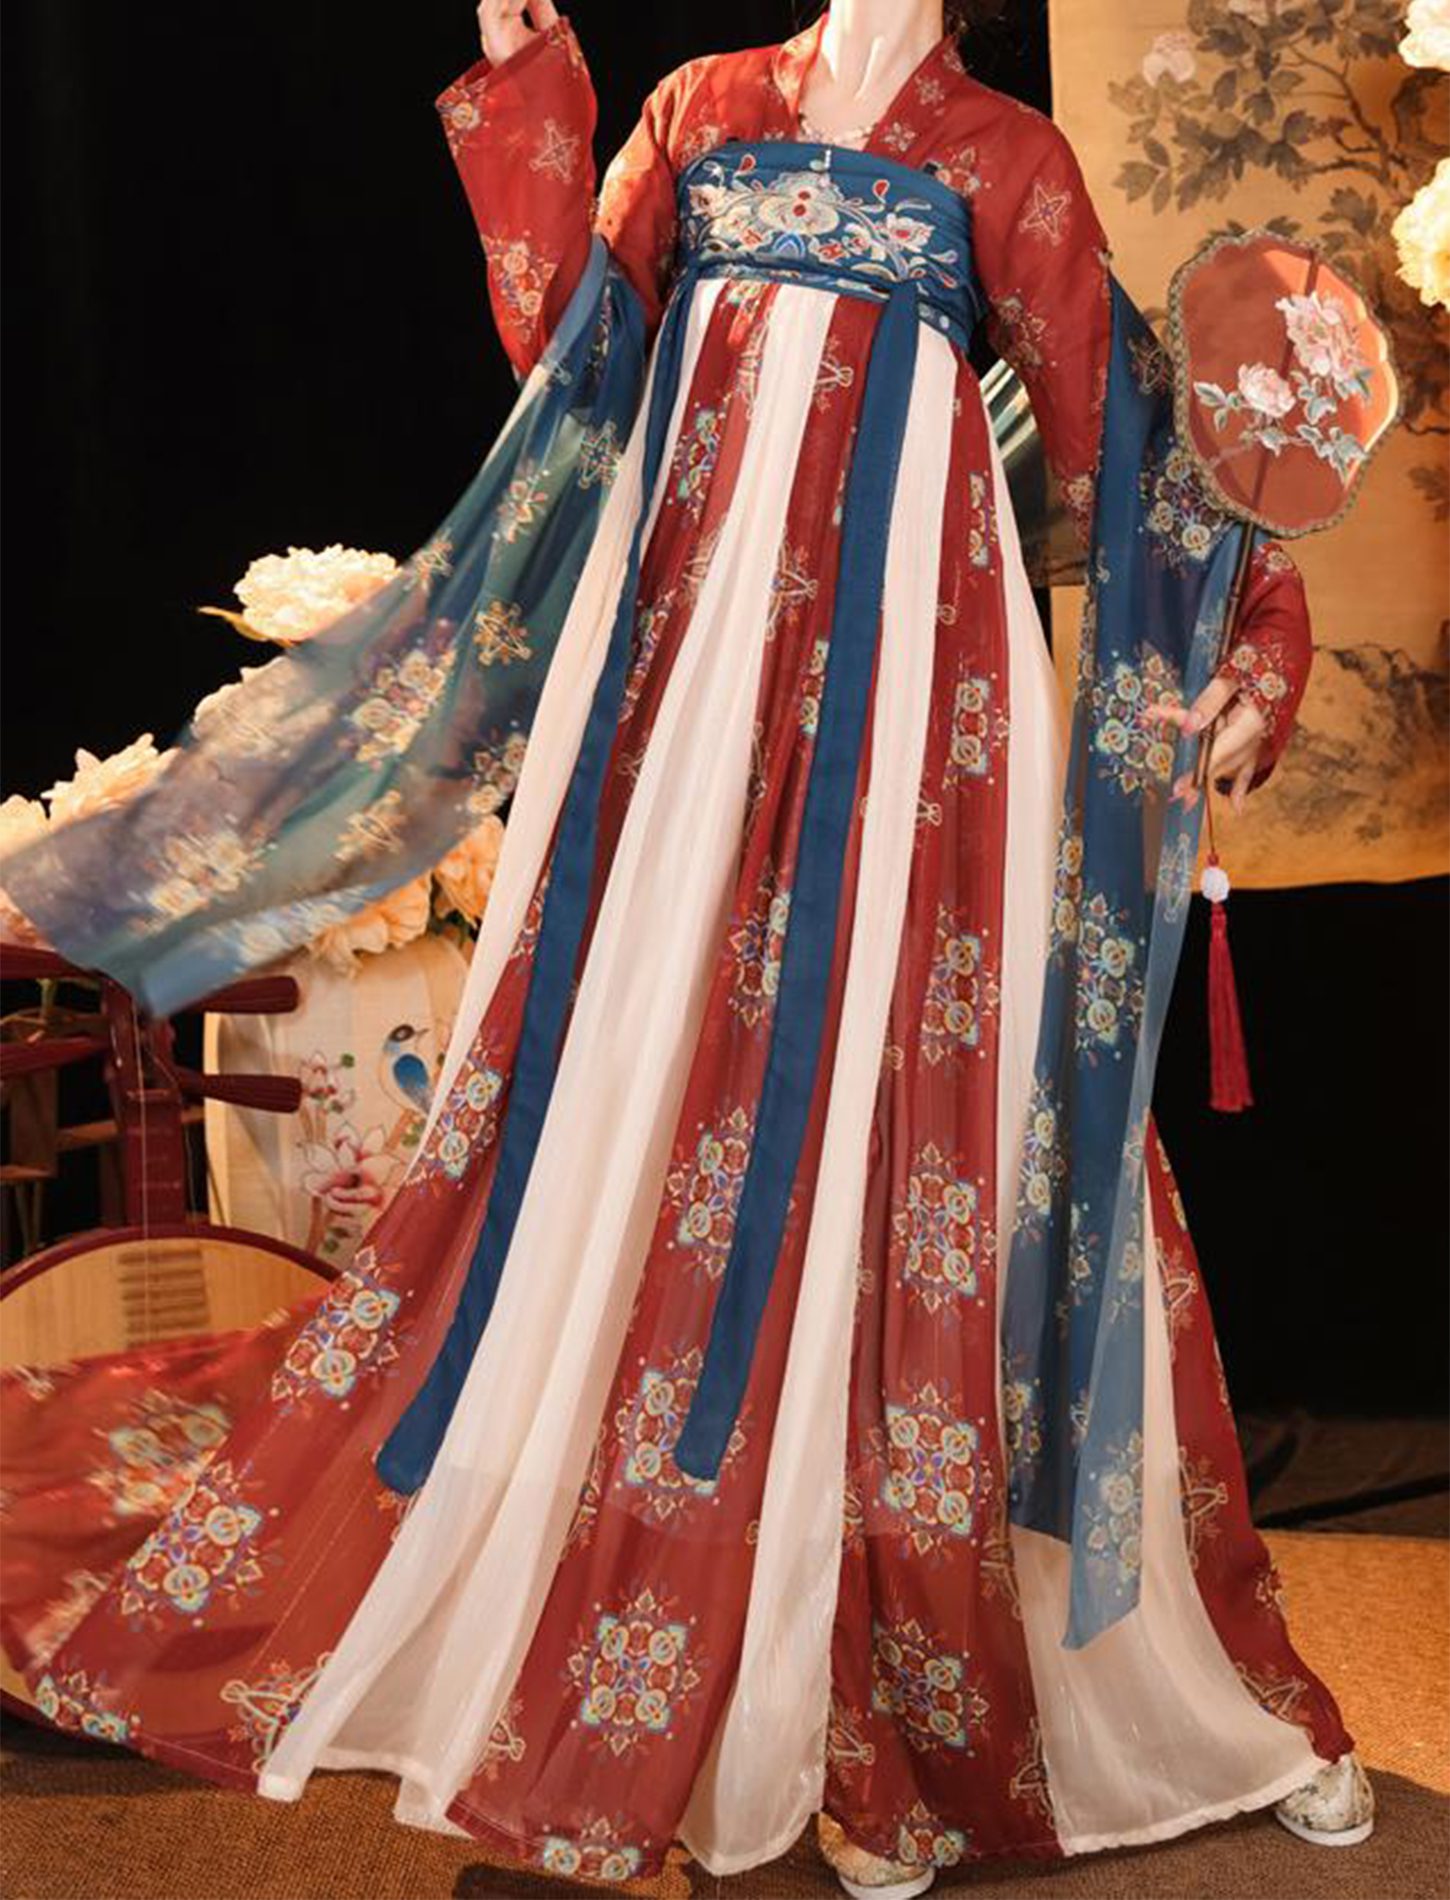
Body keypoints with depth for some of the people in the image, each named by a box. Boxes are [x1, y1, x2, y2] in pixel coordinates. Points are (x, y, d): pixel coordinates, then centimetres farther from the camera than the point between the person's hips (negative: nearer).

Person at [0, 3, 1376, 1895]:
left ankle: (909, 1713, 7)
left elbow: (1117, 445, 9)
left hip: (898, 625, -2)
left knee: (878, 1079, -5)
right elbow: (565, 339, 12)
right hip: (692, 607, 3)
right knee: (645, 1052, 0)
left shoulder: (1007, 156, 12)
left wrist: (1242, 642, -1)